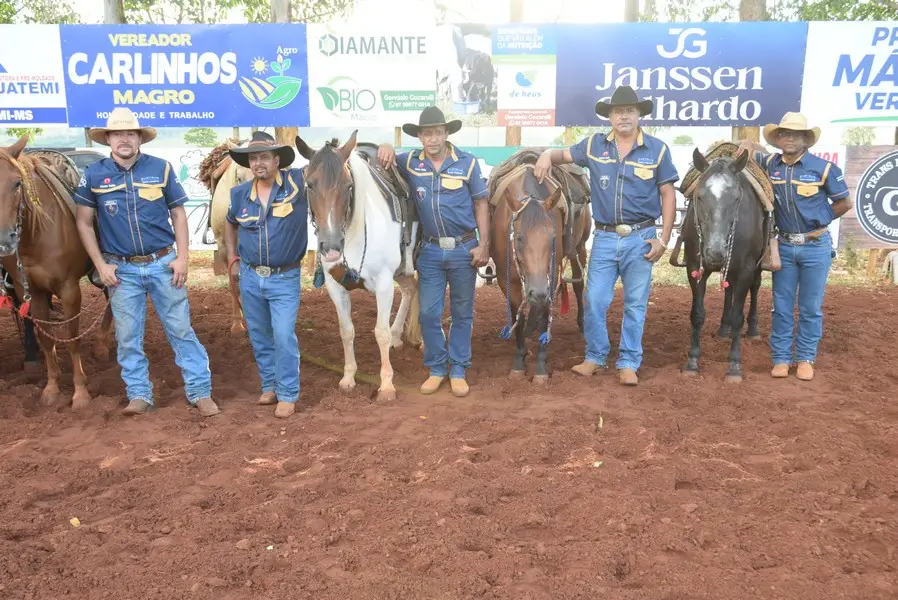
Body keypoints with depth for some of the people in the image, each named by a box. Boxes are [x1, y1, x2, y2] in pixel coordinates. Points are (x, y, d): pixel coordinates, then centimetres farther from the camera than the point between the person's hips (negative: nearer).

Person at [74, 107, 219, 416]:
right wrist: (101, 264, -4)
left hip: (163, 263, -1)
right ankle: (139, 394, 22)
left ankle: (200, 391, 12)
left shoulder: (161, 168, -2)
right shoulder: (93, 174, -1)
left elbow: (178, 214, 3)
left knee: (181, 329, 4)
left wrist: (182, 258, -5)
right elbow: (83, 222, 3)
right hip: (121, 269, 1)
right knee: (128, 336, 8)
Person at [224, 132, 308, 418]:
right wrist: (232, 258, 13)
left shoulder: (297, 183, -11)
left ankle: (288, 395, 6)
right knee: (259, 336, 14)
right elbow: (230, 224, 20)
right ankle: (270, 386, 30)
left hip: (285, 279, -4)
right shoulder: (240, 194, 1)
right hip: (249, 277, 4)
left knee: (284, 336, -8)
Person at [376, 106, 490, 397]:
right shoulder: (410, 163, -1)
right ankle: (436, 368, 20)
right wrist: (386, 149, -13)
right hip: (430, 250, 2)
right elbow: (386, 157, 13)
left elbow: (481, 204, -2)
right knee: (429, 313, 5)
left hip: (464, 249, -2)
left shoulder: (467, 162, -6)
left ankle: (458, 370, 20)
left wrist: (483, 245, -7)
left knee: (462, 313, 8)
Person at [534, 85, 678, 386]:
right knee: (594, 301, 3)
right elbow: (563, 154, 15)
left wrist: (663, 240, -7)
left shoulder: (657, 149, -2)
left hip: (641, 238, -1)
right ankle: (595, 357, 21)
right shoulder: (594, 145, 3)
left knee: (635, 304, 7)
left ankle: (629, 363, 19)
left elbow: (668, 195, -1)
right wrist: (547, 155, -11)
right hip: (604, 237, 2)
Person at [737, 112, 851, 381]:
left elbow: (845, 201, 0)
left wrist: (820, 218, -3)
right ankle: (781, 358, 17)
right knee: (782, 306, 8)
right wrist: (747, 145, -4)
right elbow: (749, 150, 17)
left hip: (816, 247, -2)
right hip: (784, 246, 3)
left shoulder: (823, 167, -9)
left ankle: (806, 358, 18)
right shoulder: (770, 164, 0)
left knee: (810, 308, 6)